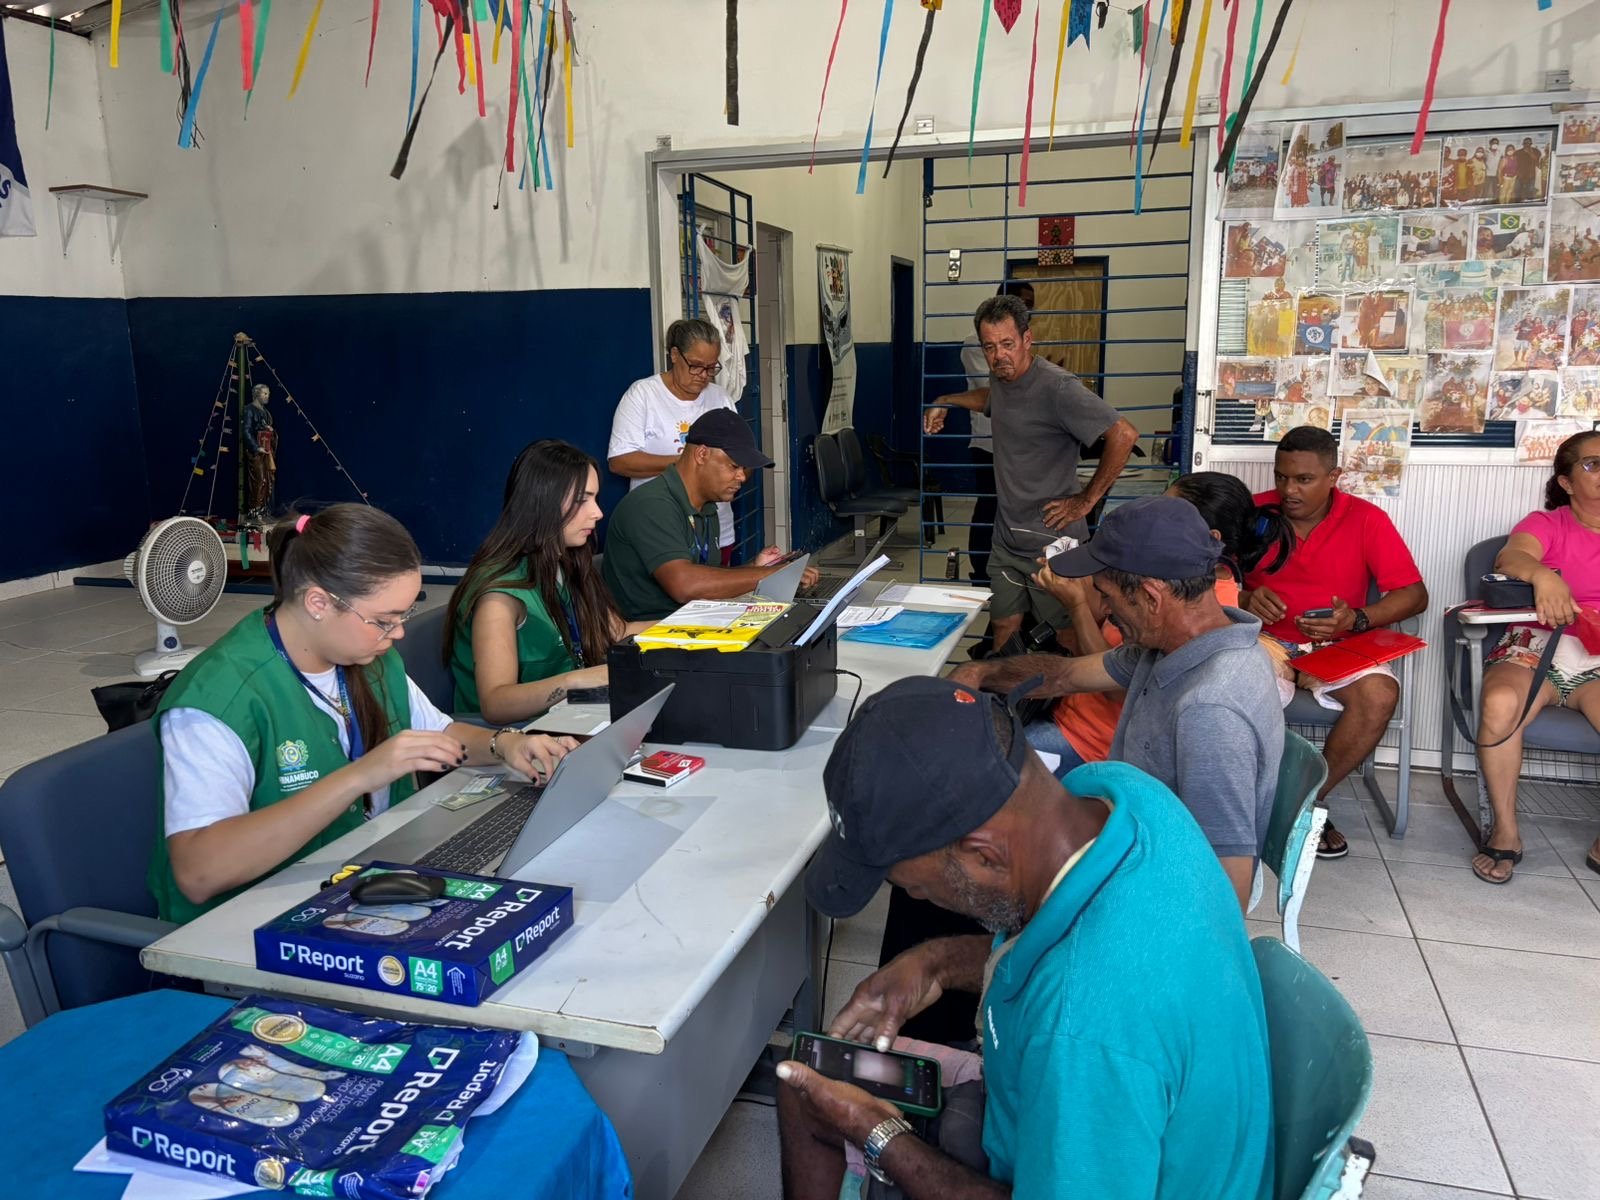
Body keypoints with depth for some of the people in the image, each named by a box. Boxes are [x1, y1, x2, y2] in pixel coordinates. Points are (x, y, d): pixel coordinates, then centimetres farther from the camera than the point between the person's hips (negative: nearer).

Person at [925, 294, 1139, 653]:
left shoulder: (1056, 387, -19)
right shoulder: (1001, 377, 7)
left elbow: (1124, 435, -25)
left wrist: (1086, 500, -18)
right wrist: (945, 403, 25)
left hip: (1051, 541, -7)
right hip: (1007, 539, 7)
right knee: (1004, 631, 12)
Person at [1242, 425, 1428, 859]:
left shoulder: (1366, 519, 0)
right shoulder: (1254, 512, 1)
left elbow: (1414, 594, -1)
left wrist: (1357, 620, -18)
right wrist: (1245, 600, -16)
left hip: (1336, 647, 1)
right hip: (1265, 641, -1)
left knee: (1379, 694, -30)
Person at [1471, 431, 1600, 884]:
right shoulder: (1546, 524, 7)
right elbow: (1508, 558, -16)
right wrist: (1542, 574, -40)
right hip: (1536, 646, -2)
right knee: (1499, 703, -36)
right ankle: (1505, 832, -18)